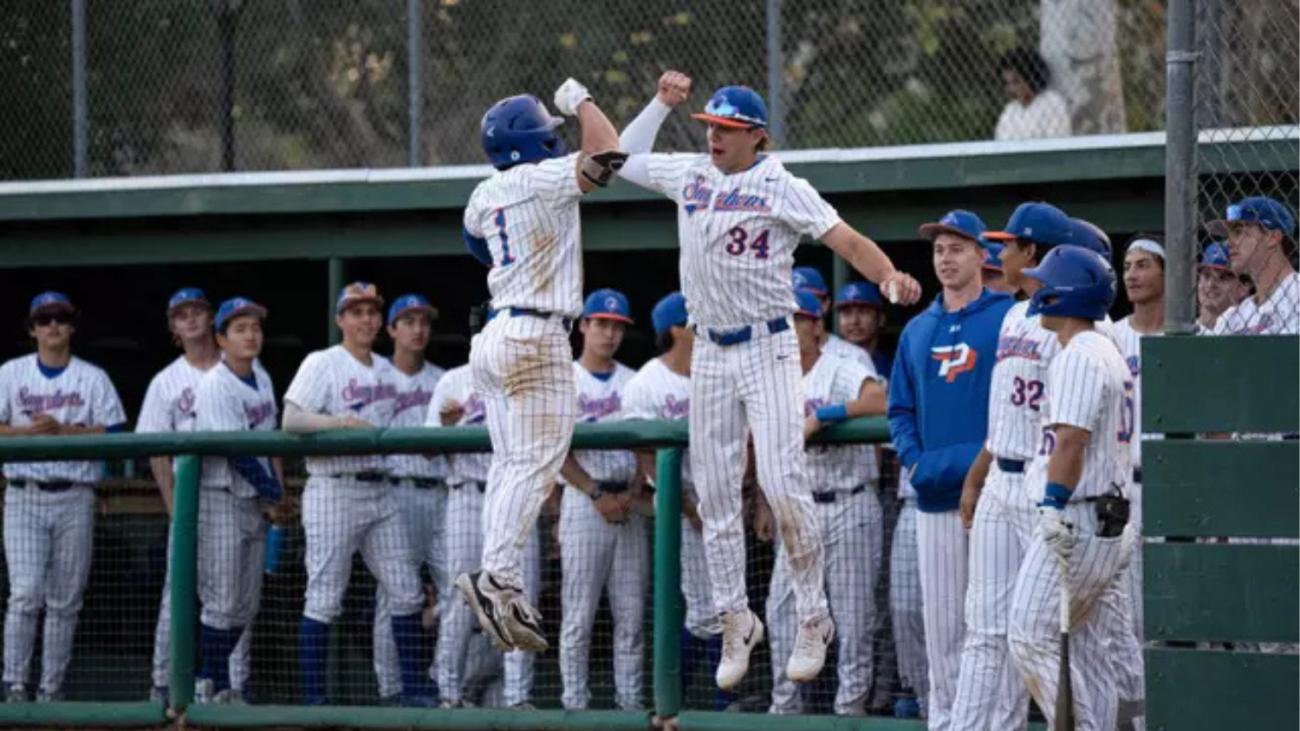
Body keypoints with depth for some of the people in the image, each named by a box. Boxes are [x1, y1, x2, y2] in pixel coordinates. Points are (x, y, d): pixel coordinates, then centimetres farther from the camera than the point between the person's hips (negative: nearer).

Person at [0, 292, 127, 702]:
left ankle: (51, 690, 8)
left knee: (65, 601, 3)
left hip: (75, 498, 1)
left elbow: (114, 434, 0)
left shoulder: (92, 378, 9)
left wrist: (62, 430, -12)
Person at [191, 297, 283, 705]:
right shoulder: (216, 385, -14)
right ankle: (213, 686, -1)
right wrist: (271, 489, -10)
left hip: (255, 502, 8)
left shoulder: (261, 379, 13)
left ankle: (214, 681, 18)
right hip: (220, 498, -8)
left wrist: (278, 485, 3)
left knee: (247, 605, 10)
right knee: (222, 601, -8)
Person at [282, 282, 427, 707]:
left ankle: (414, 689, 12)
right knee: (324, 597, -5)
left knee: (406, 592, 5)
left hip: (379, 491, 7)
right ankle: (314, 699, -2)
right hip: (334, 491, -7)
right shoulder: (322, 364, -5)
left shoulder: (385, 370, 16)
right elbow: (291, 420, -15)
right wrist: (339, 422, -30)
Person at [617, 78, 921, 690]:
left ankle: (813, 618, -5)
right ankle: (735, 621, 14)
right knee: (714, 495, 5)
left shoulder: (782, 189, -7)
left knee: (782, 484, -16)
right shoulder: (690, 176, 9)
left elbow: (848, 241, -14)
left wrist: (890, 276, -32)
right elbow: (625, 158, 23)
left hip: (768, 349, -6)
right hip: (710, 352, 6)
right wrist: (663, 101, 16)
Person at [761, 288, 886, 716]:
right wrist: (765, 504, 15)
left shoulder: (842, 372, -11)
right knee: (782, 608, 7)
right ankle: (785, 705, 15)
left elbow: (880, 401, -31)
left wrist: (822, 416, -28)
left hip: (848, 507, -7)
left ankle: (851, 705, 3)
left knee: (852, 615, -3)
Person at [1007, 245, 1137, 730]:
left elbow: (1070, 440, -21)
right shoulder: (1108, 353, 19)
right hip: (1110, 523, 10)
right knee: (1084, 645, 10)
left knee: (1032, 636, -11)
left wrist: (1055, 510, -25)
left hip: (1076, 518, -10)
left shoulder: (1078, 357, -12)